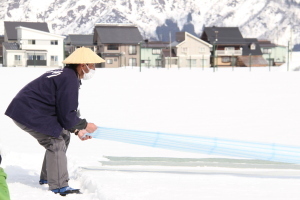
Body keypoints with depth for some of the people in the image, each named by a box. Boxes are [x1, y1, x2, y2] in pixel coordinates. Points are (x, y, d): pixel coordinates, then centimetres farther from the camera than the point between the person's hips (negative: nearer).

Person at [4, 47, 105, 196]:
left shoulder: (65, 75, 14)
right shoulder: (70, 80, -20)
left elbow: (64, 111, 20)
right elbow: (67, 116, -19)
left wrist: (76, 130, 14)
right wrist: (85, 125, -3)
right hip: (28, 115, -11)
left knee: (63, 136, 17)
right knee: (56, 143, -11)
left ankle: (47, 178, 27)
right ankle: (59, 187, -8)